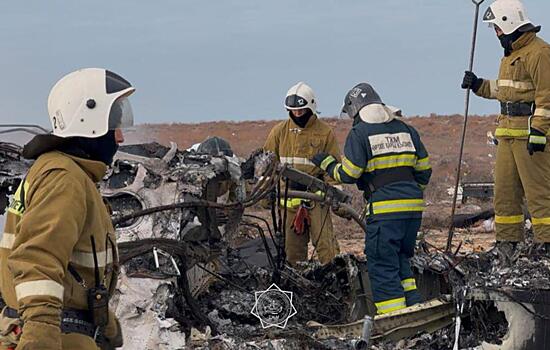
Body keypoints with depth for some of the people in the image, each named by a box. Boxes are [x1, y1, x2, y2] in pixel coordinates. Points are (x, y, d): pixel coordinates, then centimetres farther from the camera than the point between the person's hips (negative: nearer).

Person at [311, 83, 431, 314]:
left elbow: (348, 175, -7)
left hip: (385, 209, -6)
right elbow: (424, 169, 14)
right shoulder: (405, 129, 15)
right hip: (413, 207, 6)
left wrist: (327, 164, 11)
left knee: (382, 263, 0)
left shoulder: (359, 133, -3)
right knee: (401, 259, 19)